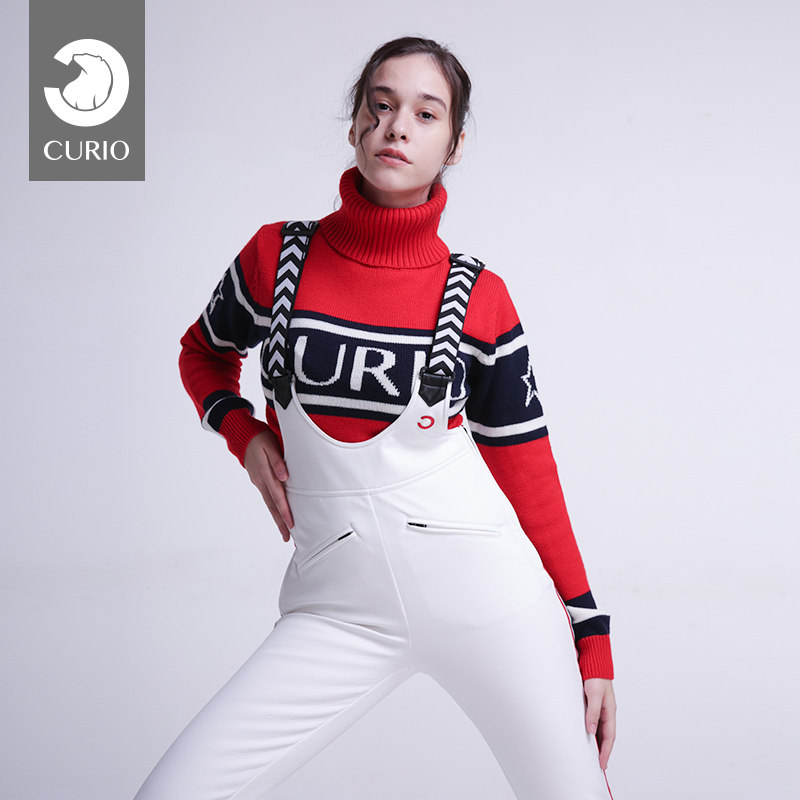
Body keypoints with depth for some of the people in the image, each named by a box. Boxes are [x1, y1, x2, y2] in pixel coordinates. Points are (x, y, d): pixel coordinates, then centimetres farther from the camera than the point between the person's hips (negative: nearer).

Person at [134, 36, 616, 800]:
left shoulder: (478, 297, -1)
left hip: (488, 591, -1)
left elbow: (527, 471, 4)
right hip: (339, 606, 1)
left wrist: (590, 640, 3)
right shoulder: (278, 256, 3)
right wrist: (243, 433, 3)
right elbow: (204, 351, 23)